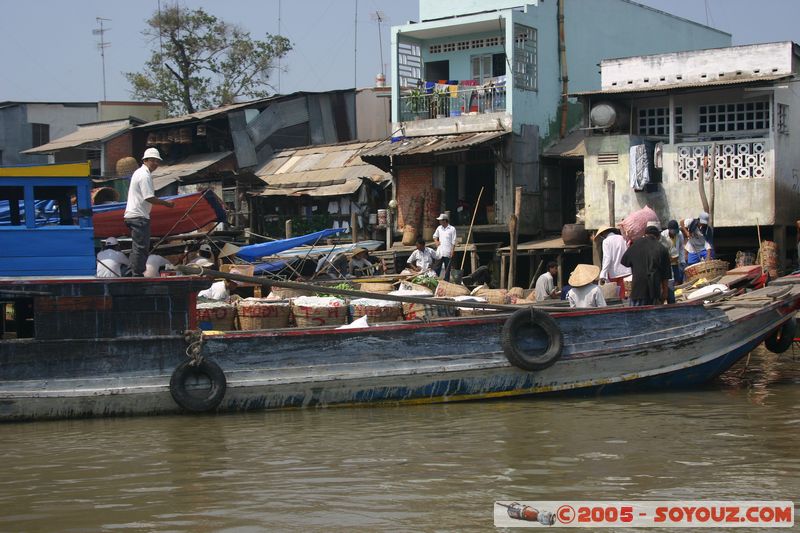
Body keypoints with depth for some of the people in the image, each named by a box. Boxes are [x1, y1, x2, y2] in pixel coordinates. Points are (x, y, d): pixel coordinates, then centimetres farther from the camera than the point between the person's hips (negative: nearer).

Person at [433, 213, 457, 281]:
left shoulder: (452, 229, -3)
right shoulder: (439, 228, 11)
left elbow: (453, 242, -5)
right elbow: (435, 236, 27)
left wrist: (452, 251, -11)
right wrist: (436, 241, 7)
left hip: (447, 253, -4)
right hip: (439, 252, 4)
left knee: (447, 269, 2)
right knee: (437, 268, 4)